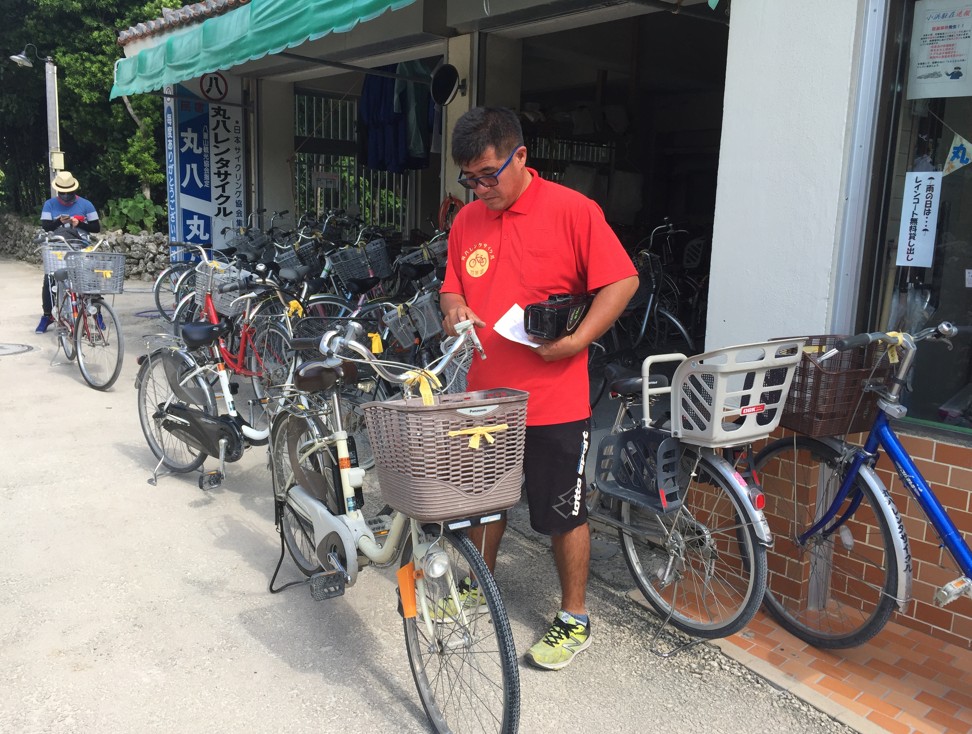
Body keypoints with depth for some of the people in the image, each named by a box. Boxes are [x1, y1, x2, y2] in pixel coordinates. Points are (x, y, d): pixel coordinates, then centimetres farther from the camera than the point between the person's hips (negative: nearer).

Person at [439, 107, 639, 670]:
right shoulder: (467, 221, 5)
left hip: (554, 399, -5)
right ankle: (478, 587, 45)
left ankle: (575, 620, 27)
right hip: (486, 392, 6)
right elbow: (453, 286, 15)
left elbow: (622, 280, -10)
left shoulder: (572, 210, -11)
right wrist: (454, 310, -8)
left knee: (564, 513, 8)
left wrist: (575, 341, -21)